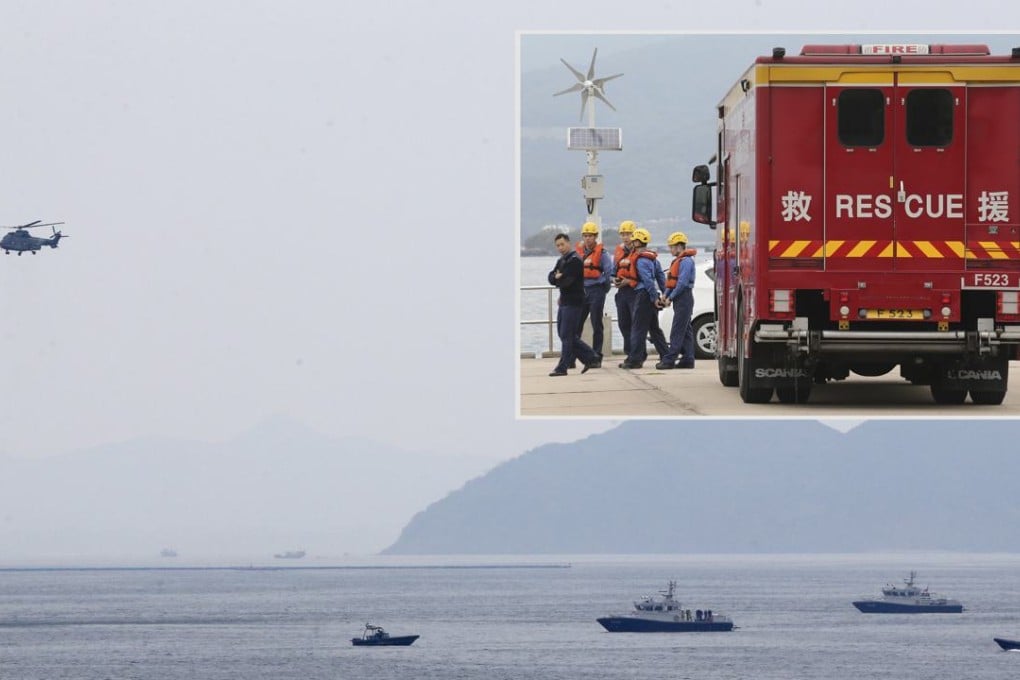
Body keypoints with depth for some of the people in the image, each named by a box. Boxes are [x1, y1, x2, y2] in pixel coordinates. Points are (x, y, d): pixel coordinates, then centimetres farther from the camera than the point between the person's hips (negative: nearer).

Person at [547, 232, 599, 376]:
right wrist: (558, 277, -12)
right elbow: (551, 278, 8)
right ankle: (590, 357, 20)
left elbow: (566, 281, -21)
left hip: (573, 302, -10)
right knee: (566, 334, 12)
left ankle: (562, 367, -5)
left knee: (566, 335, -8)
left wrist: (557, 279, -3)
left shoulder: (575, 261, -13)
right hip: (564, 302, 10)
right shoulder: (561, 261, 17)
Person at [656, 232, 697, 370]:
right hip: (680, 300, 10)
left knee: (677, 331, -11)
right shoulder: (678, 261, 17)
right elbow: (671, 281, 19)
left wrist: (671, 297, -15)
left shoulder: (686, 261, -15)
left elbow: (682, 282, -21)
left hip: (684, 297, -10)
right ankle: (688, 359, 12)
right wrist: (666, 295, 6)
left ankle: (669, 360, -14)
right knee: (685, 330, 10)